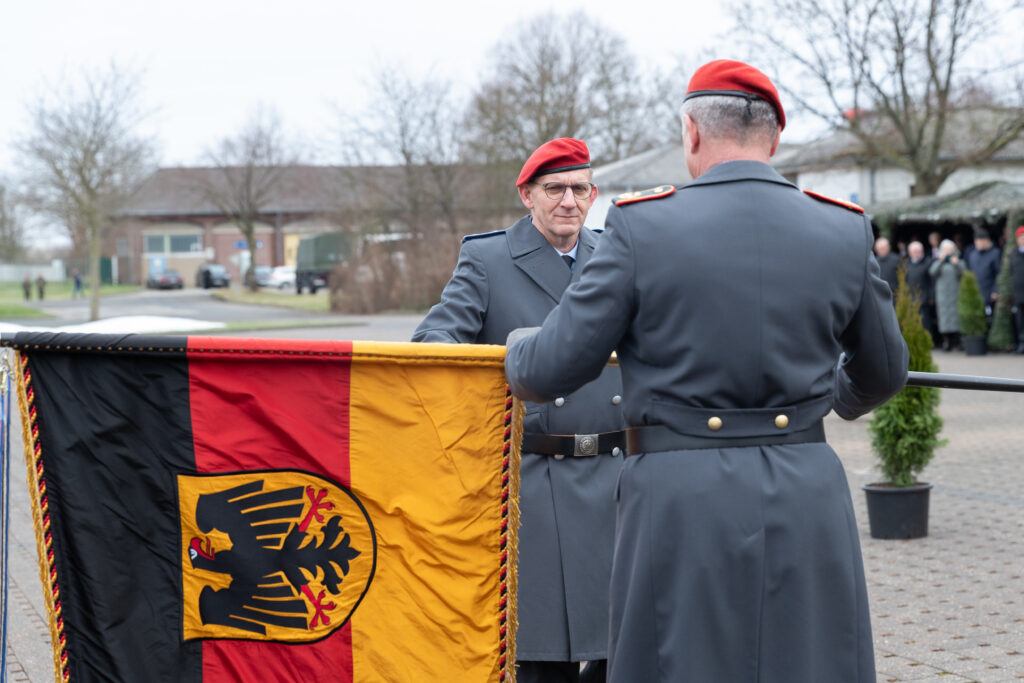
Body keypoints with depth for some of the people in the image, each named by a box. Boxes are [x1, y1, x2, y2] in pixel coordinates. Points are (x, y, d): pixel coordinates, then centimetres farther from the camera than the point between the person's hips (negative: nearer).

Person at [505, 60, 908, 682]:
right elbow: (884, 373, 16)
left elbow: (553, 369, -3)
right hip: (808, 501, 3)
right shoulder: (845, 232, 3)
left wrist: (518, 352, 20)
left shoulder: (642, 227, -6)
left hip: (684, 498, -3)